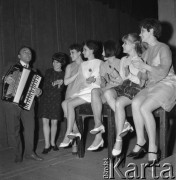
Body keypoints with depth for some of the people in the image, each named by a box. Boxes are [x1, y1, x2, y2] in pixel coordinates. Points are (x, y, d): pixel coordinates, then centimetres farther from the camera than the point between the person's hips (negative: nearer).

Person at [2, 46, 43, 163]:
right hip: (12, 102, -2)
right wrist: (6, 79, -27)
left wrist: (39, 91, -10)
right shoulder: (13, 67, 4)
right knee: (15, 129, 4)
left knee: (30, 126, -7)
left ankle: (29, 152, 7)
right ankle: (18, 154, 16)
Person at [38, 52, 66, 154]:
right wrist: (55, 84, -8)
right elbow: (45, 86, 4)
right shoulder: (48, 72, 10)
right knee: (45, 121, -4)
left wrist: (51, 85, -11)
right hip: (45, 99, 2)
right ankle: (47, 145, 3)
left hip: (56, 100, -2)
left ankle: (53, 143, 22)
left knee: (54, 122, 3)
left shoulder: (64, 75, 2)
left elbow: (61, 89, -5)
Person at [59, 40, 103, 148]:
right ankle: (75, 131, -13)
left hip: (92, 91, -6)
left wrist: (94, 79, -15)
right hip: (82, 91, 7)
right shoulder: (83, 64, 24)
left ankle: (68, 135, -19)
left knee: (70, 104, -26)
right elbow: (79, 80, 14)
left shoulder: (99, 63, 6)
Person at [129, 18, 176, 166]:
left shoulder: (163, 48, -7)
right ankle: (141, 142, -15)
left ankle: (153, 148, -19)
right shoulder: (147, 51, 16)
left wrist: (144, 66, -17)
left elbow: (163, 72, -19)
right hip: (151, 85, 6)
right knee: (135, 103, -23)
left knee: (144, 108, -29)